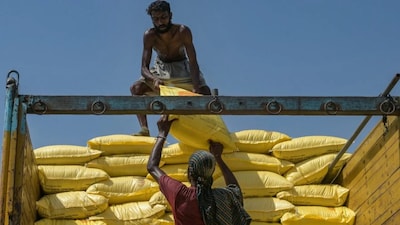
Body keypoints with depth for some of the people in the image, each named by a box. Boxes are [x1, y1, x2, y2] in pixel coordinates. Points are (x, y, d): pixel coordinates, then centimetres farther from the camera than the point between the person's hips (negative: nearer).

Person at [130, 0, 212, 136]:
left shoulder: (183, 32, -27)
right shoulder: (149, 36, -23)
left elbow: (193, 62, -28)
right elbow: (144, 67, -25)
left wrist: (196, 88, -43)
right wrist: (154, 79, -48)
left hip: (182, 68, -1)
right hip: (160, 69, 1)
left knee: (205, 92, -25)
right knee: (136, 88, -23)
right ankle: (144, 130, -26)